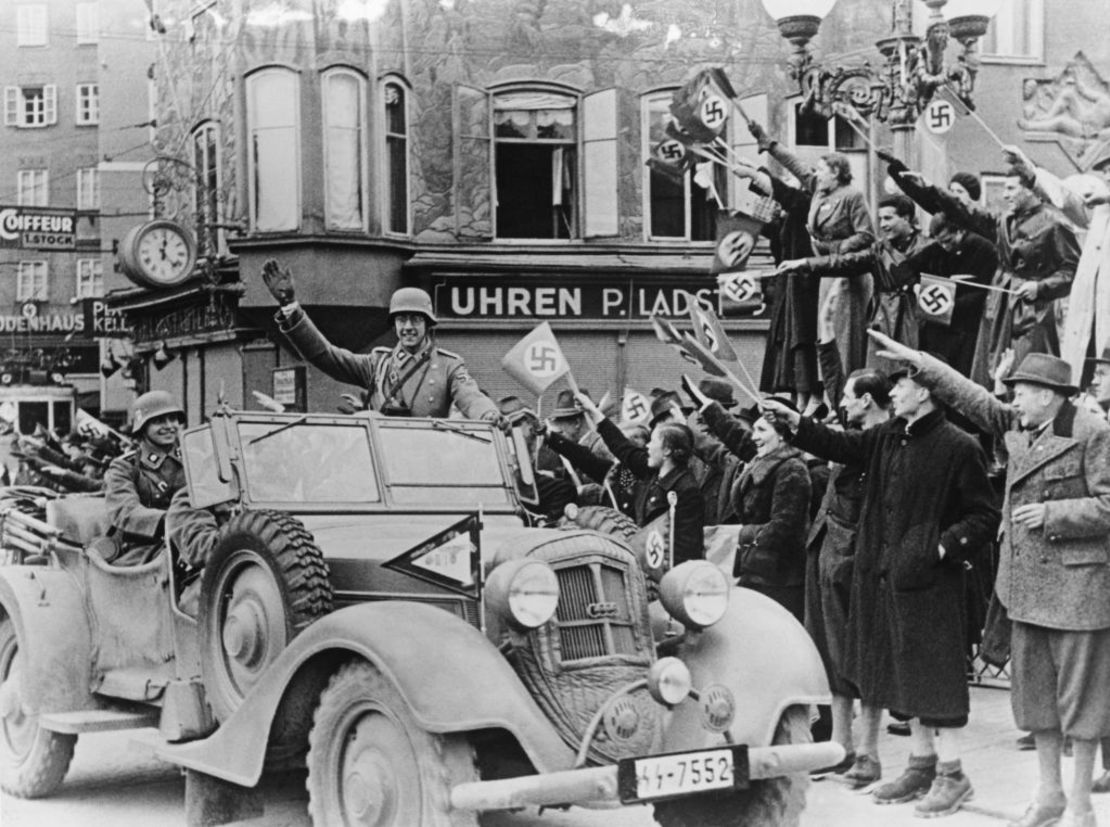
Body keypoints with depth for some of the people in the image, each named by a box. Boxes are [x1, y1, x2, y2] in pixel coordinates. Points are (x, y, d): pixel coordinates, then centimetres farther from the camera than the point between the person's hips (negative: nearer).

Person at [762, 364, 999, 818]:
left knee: (934, 672, -3)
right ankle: (922, 763, 25)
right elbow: (841, 445, 11)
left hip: (930, 579, -8)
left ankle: (951, 772, 6)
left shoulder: (959, 447, -13)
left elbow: (985, 516, -11)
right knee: (904, 672, 14)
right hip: (886, 576, 8)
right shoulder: (888, 439, 9)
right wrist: (793, 421, 0)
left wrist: (943, 547, -20)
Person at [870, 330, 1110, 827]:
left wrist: (1052, 513, -17)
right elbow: (972, 398, 16)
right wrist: (917, 362, 13)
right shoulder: (1018, 428, 9)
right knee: (1034, 689, 13)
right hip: (1027, 581, 8)